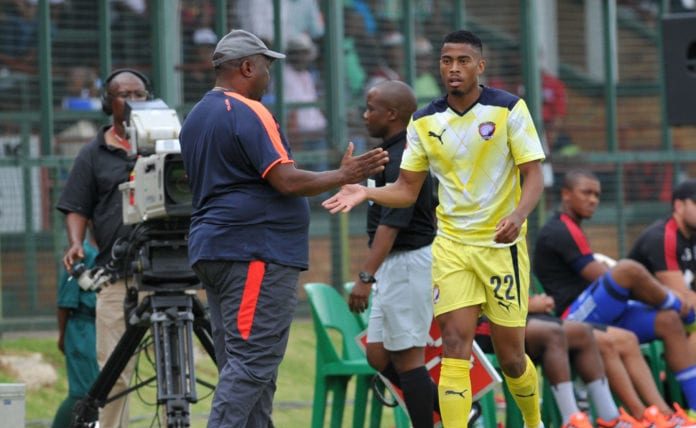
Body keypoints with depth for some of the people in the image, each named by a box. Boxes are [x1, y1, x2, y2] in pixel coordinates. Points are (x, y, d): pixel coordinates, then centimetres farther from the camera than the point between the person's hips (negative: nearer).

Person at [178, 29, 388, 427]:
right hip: (255, 252, -10)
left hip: (212, 247, 10)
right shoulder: (248, 112, -12)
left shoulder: (197, 116, 17)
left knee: (240, 363, 10)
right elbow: (286, 180, -18)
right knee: (252, 362, -11)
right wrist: (343, 176, -7)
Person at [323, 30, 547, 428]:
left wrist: (518, 215, -27)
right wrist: (366, 192, -12)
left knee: (510, 353, 4)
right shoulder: (425, 122, 3)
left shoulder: (509, 109, -7)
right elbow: (407, 189, 8)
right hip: (451, 243, 2)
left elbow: (533, 175, -8)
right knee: (455, 344, -12)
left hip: (502, 244, -2)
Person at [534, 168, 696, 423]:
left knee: (669, 322, -7)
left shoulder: (568, 230, 25)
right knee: (627, 270, -30)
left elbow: (607, 281, 24)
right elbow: (604, 279, -14)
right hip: (574, 316, -10)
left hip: (599, 316, 10)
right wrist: (672, 302, -7)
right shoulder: (560, 232, -8)